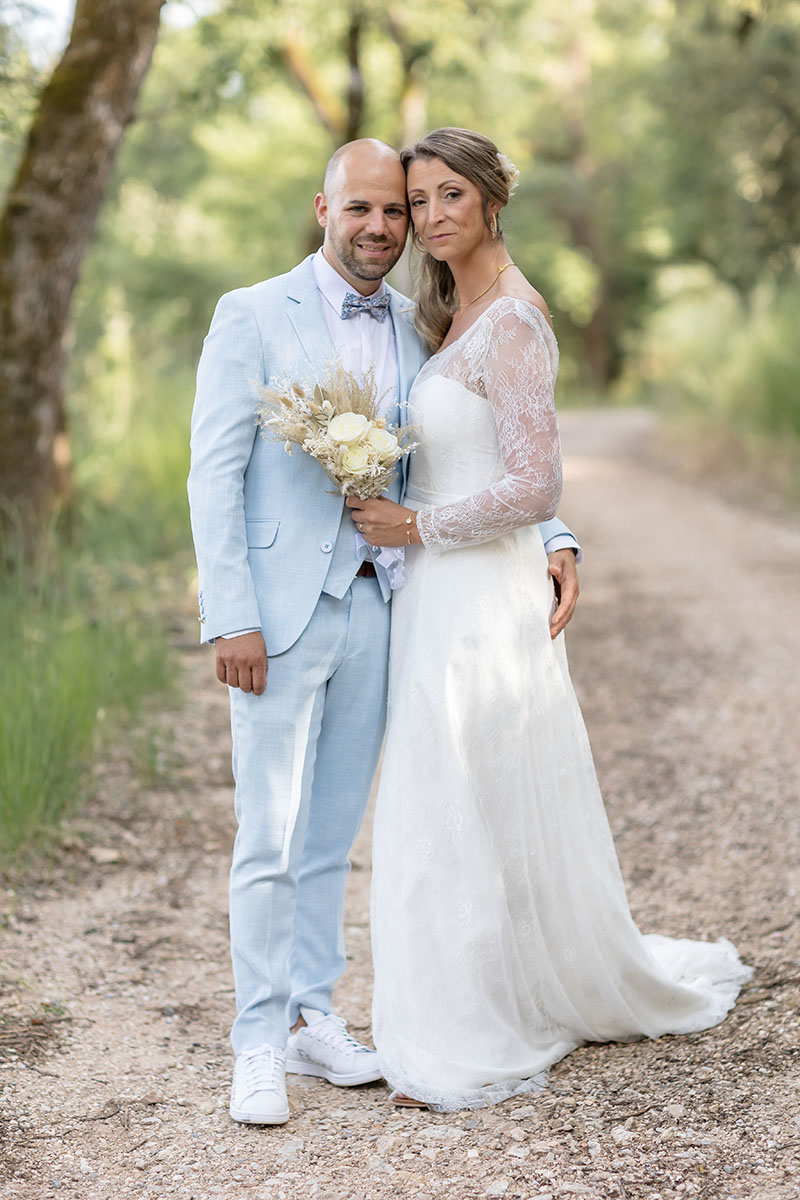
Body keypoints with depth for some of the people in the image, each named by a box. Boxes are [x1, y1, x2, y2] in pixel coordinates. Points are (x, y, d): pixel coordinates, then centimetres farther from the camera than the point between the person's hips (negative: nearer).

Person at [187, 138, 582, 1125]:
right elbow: (214, 471, -7)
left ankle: (310, 1015, 25)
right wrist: (231, 617, -14)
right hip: (280, 610, -4)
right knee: (271, 838, -2)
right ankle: (260, 1042, 8)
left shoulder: (419, 332, 10)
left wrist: (553, 537, -3)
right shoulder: (253, 316, -3)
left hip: (372, 607, 5)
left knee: (332, 832, 13)